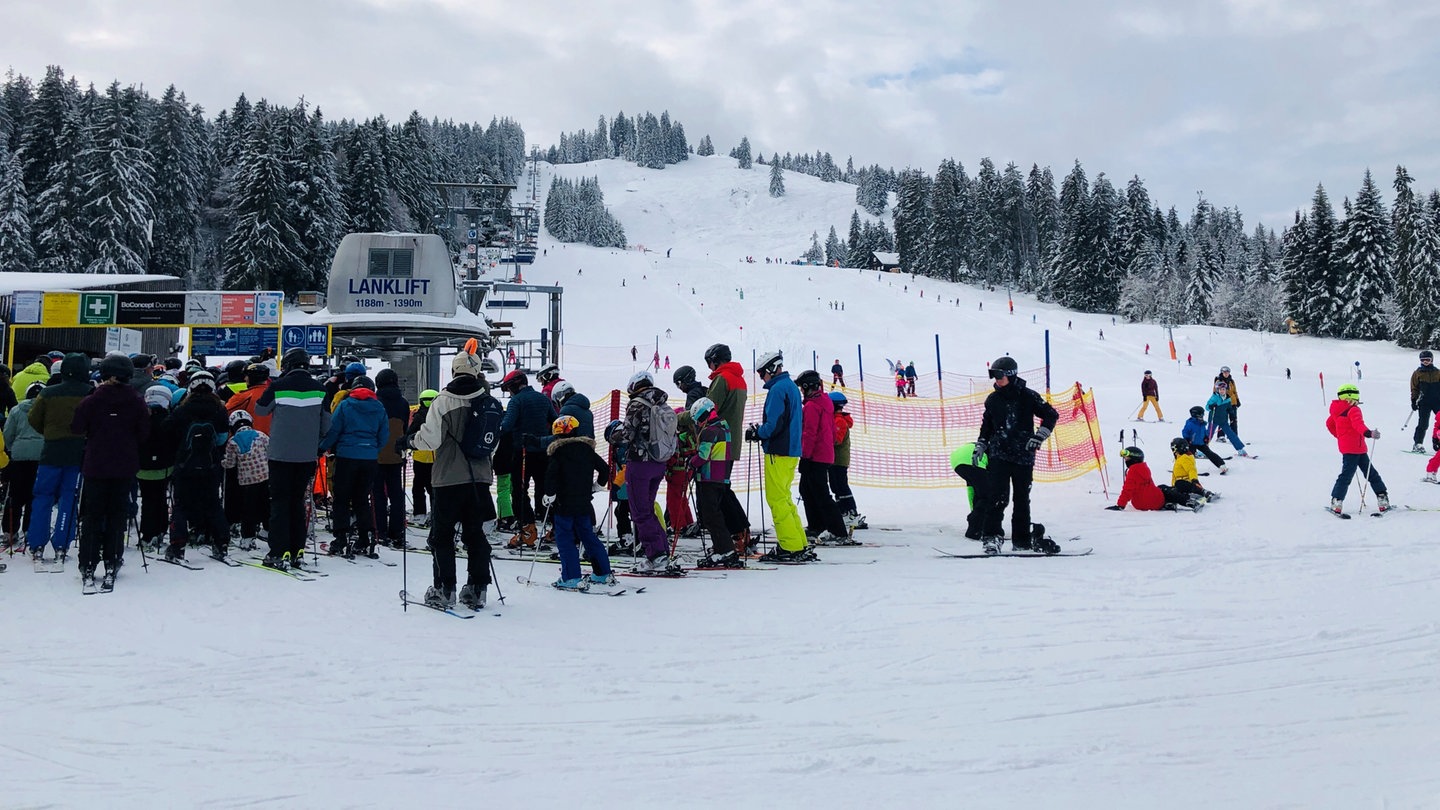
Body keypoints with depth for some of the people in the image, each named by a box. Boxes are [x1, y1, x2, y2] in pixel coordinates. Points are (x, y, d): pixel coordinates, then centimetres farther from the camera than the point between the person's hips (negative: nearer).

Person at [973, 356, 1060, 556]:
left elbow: (1051, 415, 3)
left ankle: (1021, 539, 19)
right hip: (998, 455, 1)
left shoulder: (1027, 396, -2)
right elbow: (986, 426, 20)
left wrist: (1039, 436, -7)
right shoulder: (993, 399, 7)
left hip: (1023, 456, 0)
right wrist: (980, 446, 13)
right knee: (999, 497, -12)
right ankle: (991, 537, -11)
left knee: (1022, 499, 9)